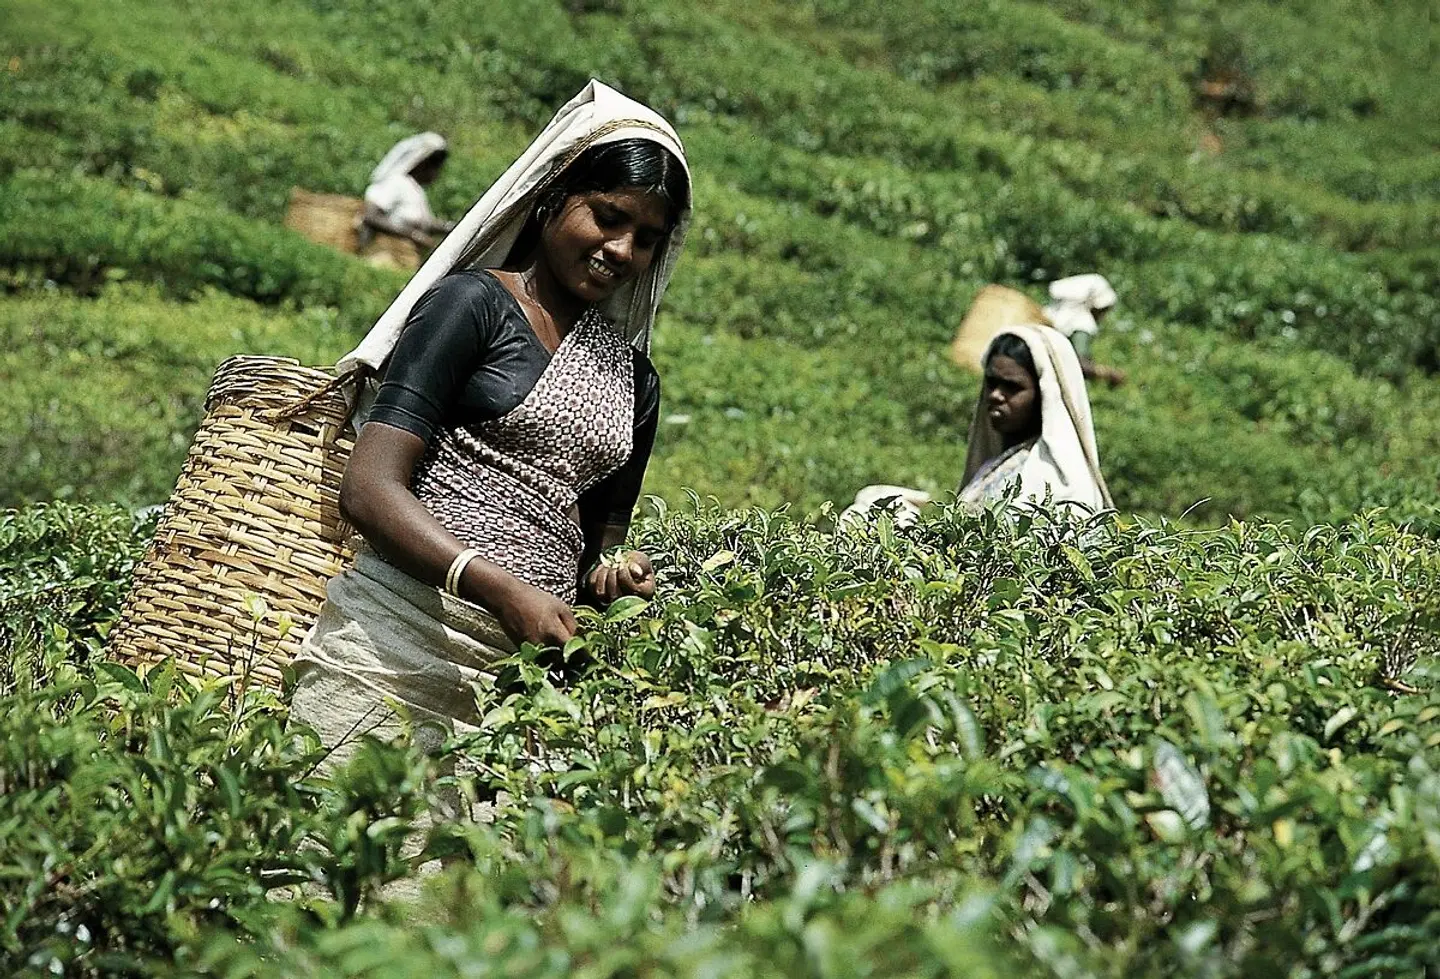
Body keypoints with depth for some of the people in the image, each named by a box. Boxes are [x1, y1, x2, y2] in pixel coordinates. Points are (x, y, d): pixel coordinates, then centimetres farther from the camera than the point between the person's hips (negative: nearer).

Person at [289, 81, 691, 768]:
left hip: (521, 661, 5)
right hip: (397, 646, -5)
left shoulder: (632, 377, 19)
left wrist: (613, 572, 3)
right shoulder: (474, 301, 1)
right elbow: (369, 488, -9)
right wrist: (501, 588, -20)